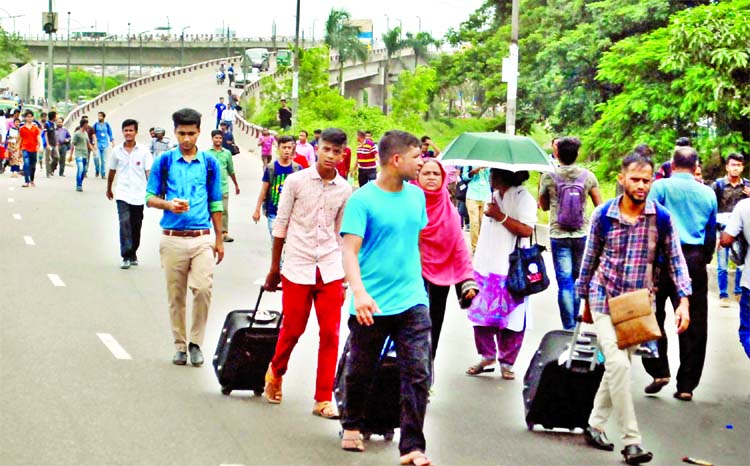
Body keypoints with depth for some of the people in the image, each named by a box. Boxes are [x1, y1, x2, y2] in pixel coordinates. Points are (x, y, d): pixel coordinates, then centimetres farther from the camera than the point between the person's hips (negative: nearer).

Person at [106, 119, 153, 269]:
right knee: (124, 223, -16)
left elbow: (149, 172, -3)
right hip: (122, 194, 0)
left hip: (139, 195, 0)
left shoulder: (143, 151, -1)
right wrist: (109, 189, 27)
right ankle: (126, 257, -18)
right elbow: (112, 171, 17)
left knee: (136, 227, 9)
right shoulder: (117, 151, 4)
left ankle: (133, 254, 26)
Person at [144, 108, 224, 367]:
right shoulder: (164, 161, 4)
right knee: (175, 296, 5)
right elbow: (150, 198, 6)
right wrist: (168, 205, -15)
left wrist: (219, 240, 11)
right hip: (173, 238, 0)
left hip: (202, 238, 0)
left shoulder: (210, 163, 7)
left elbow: (215, 204, 12)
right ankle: (180, 345, 17)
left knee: (203, 289, -14)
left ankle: (196, 342, 1)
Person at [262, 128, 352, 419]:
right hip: (297, 265, -2)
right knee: (293, 329, 5)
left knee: (330, 333, -2)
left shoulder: (344, 190, 5)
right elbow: (281, 225, 3)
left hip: (330, 269, 2)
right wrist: (274, 269, 6)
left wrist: (344, 272, 15)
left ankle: (323, 399, 5)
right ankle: (275, 373, 35)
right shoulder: (296, 181, -3)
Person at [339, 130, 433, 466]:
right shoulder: (362, 200, -11)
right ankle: (352, 426, 38)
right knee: (360, 372, 13)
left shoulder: (416, 196, 8)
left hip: (412, 301, 4)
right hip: (372, 305, -4)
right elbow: (350, 250, -17)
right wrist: (359, 292, -31)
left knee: (418, 373, -7)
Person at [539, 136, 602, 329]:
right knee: (578, 278, 18)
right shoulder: (587, 176, -3)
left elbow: (544, 206, 8)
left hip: (558, 235, -2)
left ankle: (569, 326, -4)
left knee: (564, 281, -1)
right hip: (582, 234, 2)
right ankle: (574, 319, 29)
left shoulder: (548, 177, -5)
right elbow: (599, 206, -1)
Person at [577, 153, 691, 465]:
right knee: (618, 363, -16)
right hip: (605, 299, -2)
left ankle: (595, 425, 27)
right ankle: (631, 440, -15)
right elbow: (590, 259, 4)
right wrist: (586, 301, 11)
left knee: (619, 365, 10)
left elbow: (675, 260, 0)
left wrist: (684, 301, -10)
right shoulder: (603, 215, -9)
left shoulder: (661, 217, -7)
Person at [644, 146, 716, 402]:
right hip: (695, 260, 3)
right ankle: (686, 385, 7)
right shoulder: (708, 193, 10)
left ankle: (659, 371, -2)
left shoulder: (661, 186, -2)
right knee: (694, 324, 5)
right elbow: (712, 233, 18)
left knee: (653, 316, 9)